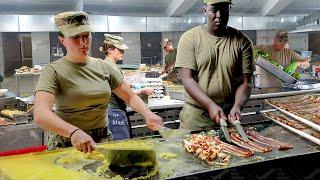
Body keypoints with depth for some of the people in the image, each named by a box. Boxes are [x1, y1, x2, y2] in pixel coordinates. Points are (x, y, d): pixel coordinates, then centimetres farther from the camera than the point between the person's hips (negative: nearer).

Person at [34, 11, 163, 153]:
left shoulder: (103, 67, 7)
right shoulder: (53, 71, -8)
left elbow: (130, 97, 11)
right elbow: (40, 114, -22)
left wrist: (147, 114, -9)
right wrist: (74, 132, -39)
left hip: (103, 141, 4)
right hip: (67, 145, -3)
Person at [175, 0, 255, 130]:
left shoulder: (242, 41, 0)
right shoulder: (189, 38, -5)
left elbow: (245, 81, -1)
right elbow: (187, 79, -11)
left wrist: (237, 107, -19)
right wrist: (210, 105, -22)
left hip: (229, 116, 2)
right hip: (195, 115, -1)